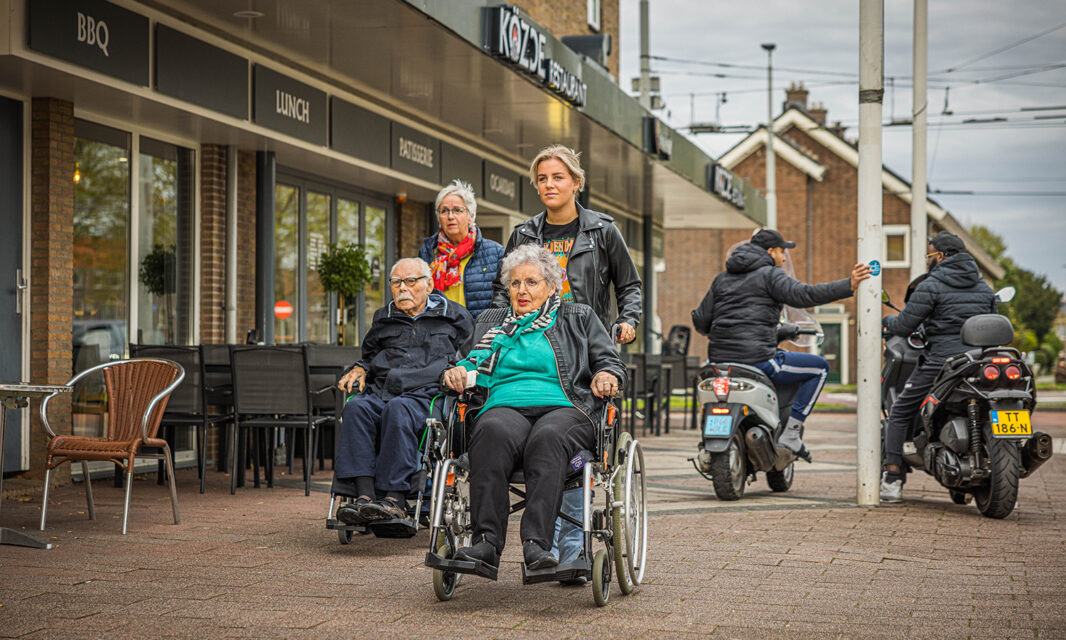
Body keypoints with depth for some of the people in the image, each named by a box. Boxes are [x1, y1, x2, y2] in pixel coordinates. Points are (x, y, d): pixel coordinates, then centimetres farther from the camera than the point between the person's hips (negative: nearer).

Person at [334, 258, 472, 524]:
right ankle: (365, 494, -42)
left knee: (397, 410, -39)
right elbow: (370, 355, 42)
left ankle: (395, 499, -44)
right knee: (355, 407, -32)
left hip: (427, 393, -4)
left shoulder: (454, 315, 19)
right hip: (381, 390, 4)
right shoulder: (383, 318, 30)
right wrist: (360, 368, 19)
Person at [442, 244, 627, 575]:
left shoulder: (579, 318, 26)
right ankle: (486, 542, -46)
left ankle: (537, 543, -50)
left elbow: (611, 362, 19)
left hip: (564, 408, -1)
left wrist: (606, 376, -5)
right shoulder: (491, 322, 32)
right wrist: (456, 372, 3)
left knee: (547, 437, -39)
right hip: (505, 407, 1)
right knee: (493, 432, -37)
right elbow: (470, 363, 27)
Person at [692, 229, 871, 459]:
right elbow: (803, 295, -17)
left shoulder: (722, 278, 20)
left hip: (720, 359, 7)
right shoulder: (770, 274, 0)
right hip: (757, 359, -7)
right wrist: (849, 285, -22)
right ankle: (790, 433, -1)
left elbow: (700, 320, 16)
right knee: (819, 367, 7)